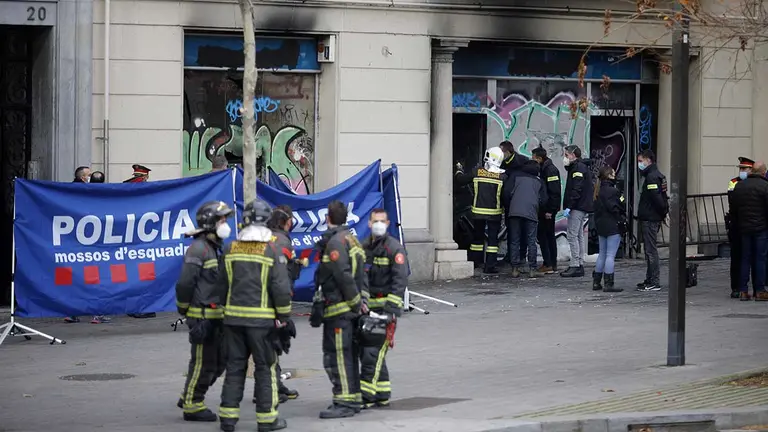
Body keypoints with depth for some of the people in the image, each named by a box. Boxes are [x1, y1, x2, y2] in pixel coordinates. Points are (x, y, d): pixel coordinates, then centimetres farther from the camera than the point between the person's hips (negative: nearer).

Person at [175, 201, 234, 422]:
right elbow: (185, 283, -19)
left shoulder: (215, 247, 16)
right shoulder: (198, 248, -15)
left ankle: (188, 397, 24)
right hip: (203, 316, -9)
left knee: (218, 362, 13)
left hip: (216, 317, 9)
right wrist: (184, 311, -13)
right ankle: (192, 406, 6)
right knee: (203, 362, -4)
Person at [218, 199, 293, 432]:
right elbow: (281, 288, -10)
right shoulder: (271, 249, -9)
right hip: (261, 318, -4)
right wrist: (285, 317, -1)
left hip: (233, 316, 4)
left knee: (235, 366, 10)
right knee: (265, 368, 4)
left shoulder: (230, 249, 4)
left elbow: (222, 284, 11)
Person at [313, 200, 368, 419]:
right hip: (351, 309, 10)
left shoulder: (335, 242, -15)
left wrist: (356, 302, -13)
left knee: (337, 356, -9)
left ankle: (345, 402, -11)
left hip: (339, 310, -10)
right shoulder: (351, 239, 17)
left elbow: (344, 276, -20)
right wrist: (362, 299, 9)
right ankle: (354, 399, 21)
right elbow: (361, 273, 17)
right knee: (349, 356, 15)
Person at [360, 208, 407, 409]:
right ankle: (382, 396, 18)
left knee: (373, 352, -12)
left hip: (384, 306, -8)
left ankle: (366, 397, -11)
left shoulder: (394, 248, -8)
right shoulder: (364, 247, 14)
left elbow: (400, 281, -15)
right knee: (366, 352, 10)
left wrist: (391, 310, -21)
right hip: (367, 307, 8)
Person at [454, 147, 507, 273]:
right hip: (494, 213, -2)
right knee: (493, 238, 4)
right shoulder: (502, 177, -10)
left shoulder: (476, 172, -5)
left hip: (478, 211, 2)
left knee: (477, 237, 16)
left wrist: (459, 171, 26)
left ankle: (475, 261, 23)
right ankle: (490, 265, 0)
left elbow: (460, 180, 7)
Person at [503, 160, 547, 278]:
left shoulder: (516, 177, 16)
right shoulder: (539, 182, 18)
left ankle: (515, 269, 1)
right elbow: (543, 200, 11)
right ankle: (532, 269, -1)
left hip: (514, 211, 0)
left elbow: (506, 192, 5)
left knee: (515, 241, 5)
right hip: (531, 213, 0)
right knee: (531, 242, 4)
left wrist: (508, 208, 16)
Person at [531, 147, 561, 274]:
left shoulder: (551, 170, -15)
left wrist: (549, 210, -22)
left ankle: (548, 264, -9)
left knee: (543, 235, -9)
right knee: (549, 235, 13)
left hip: (548, 210, -10)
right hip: (545, 209, 10)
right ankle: (552, 264, 18)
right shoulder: (543, 169, 15)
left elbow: (554, 192, -21)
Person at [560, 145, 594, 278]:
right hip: (583, 207, 11)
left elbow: (576, 190, -21)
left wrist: (568, 206, -24)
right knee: (579, 236, 13)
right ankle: (580, 265, 15)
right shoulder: (583, 167, 20)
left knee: (572, 235, -10)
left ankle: (575, 266, -12)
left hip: (577, 207, -11)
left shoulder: (578, 168, -12)